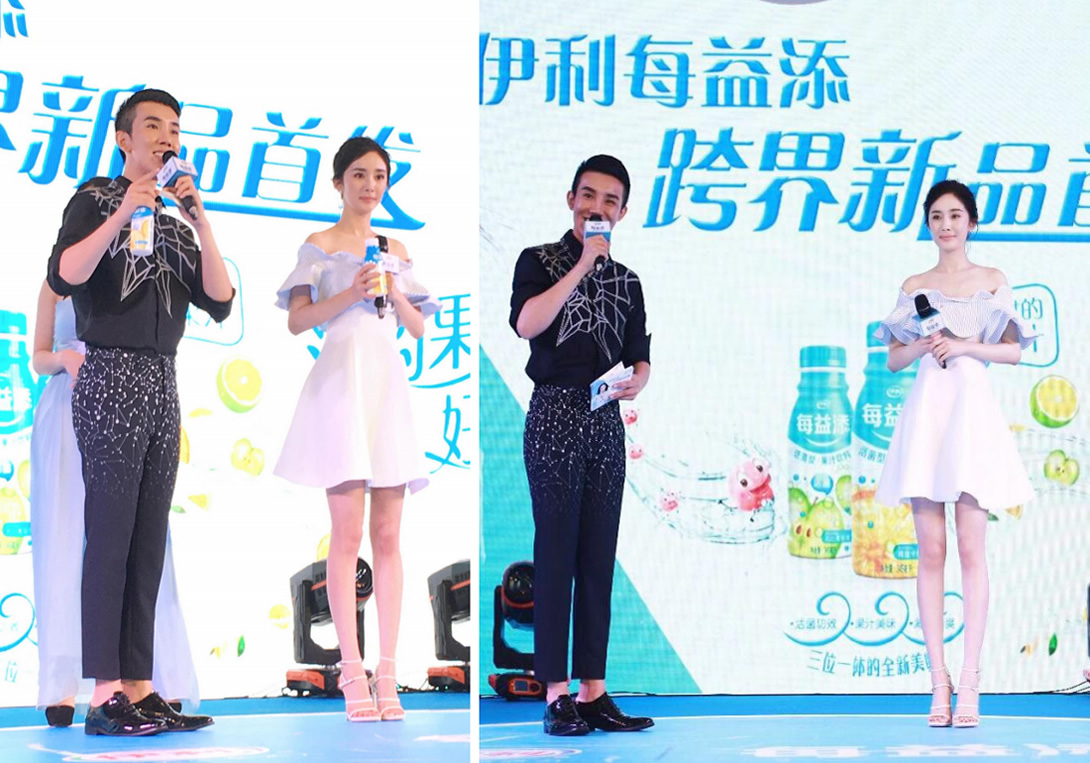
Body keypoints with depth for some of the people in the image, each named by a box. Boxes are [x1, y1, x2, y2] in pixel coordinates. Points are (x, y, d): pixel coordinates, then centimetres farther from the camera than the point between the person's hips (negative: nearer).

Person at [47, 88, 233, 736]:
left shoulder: (174, 221, 20)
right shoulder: (96, 201, 3)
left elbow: (220, 303, 6)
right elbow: (63, 278, -15)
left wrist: (200, 220, -2)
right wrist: (124, 212, -18)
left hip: (163, 385, 6)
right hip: (112, 378, -6)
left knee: (148, 542, 4)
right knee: (110, 534, -10)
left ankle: (138, 688, 5)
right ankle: (104, 696, -11)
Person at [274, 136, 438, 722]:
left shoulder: (395, 249, 19)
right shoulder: (320, 245, 7)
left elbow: (418, 327, 17)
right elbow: (297, 320, -1)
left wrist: (395, 290, 0)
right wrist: (350, 294, -13)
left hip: (390, 385, 4)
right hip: (342, 380, -4)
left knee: (387, 535, 0)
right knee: (347, 533, -8)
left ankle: (387, 672, 0)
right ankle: (352, 673, -7)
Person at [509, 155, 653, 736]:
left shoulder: (626, 280, 17)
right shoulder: (540, 261, 3)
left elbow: (640, 356, 19)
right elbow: (526, 324, -16)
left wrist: (637, 380, -4)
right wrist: (580, 268, -15)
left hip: (606, 421, 5)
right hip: (555, 415, -5)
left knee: (598, 558, 3)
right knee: (556, 553, -6)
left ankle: (593, 691, 5)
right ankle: (556, 693, -4)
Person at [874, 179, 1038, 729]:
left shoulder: (993, 281, 9)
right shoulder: (914, 288, 14)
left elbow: (1015, 351, 5)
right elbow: (894, 358, 12)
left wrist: (966, 346, -9)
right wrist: (923, 346, -7)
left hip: (971, 410, -2)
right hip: (926, 411, 2)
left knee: (969, 548, -7)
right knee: (931, 550, -1)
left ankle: (969, 680, -5)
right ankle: (939, 679, 2)